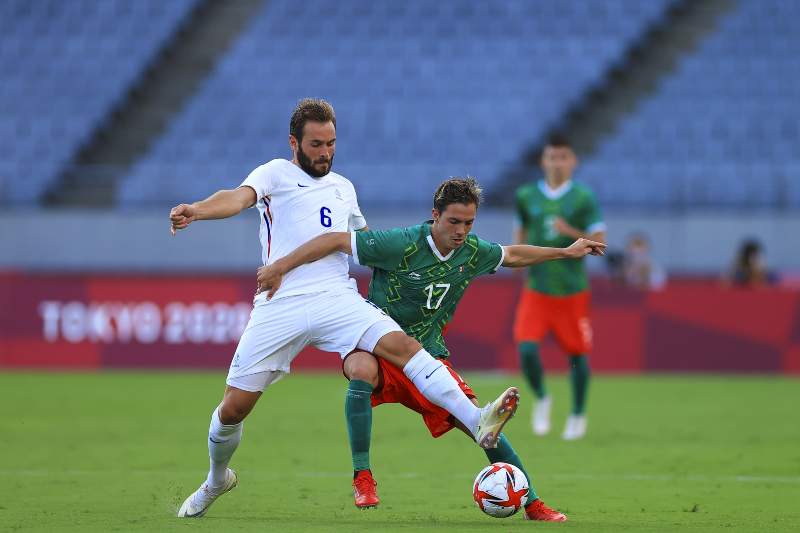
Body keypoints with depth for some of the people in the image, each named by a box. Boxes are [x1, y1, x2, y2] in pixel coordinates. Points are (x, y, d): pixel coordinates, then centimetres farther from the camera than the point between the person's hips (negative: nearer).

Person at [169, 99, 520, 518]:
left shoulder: (343, 188, 21)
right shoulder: (275, 174, 7)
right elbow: (238, 199, -15)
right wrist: (196, 210, -35)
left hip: (336, 299, 2)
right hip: (279, 306, -2)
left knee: (401, 345, -24)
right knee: (233, 407, 0)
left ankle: (478, 424, -37)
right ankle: (216, 480, 31)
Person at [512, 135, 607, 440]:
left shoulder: (583, 198, -5)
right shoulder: (526, 196, 2)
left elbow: (599, 241, -7)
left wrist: (571, 232, -22)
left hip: (572, 290, -1)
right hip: (537, 289, 1)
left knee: (577, 354, 6)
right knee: (527, 349, -14)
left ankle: (578, 415, 26)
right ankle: (541, 399, 14)